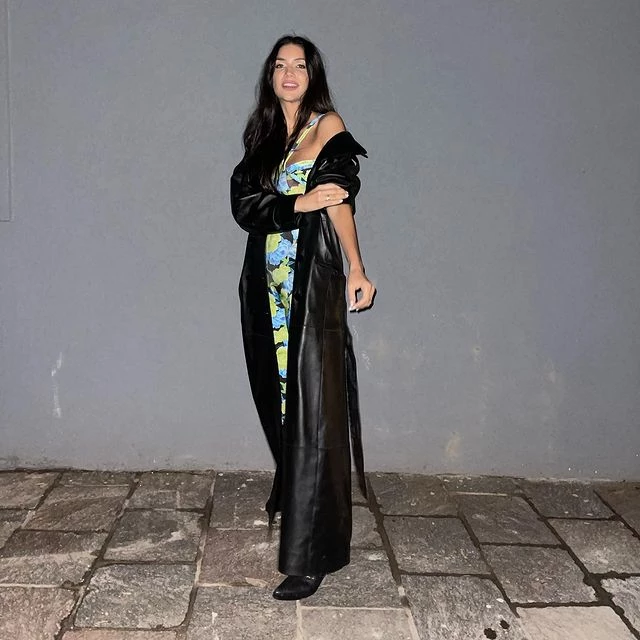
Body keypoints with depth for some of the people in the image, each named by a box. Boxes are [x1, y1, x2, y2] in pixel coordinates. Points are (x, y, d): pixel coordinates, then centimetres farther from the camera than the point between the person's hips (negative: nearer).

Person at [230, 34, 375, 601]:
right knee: (278, 397, 15)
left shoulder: (328, 124, 1)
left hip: (314, 283, -5)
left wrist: (356, 268, -25)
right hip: (268, 287, 6)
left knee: (312, 410, -9)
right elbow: (243, 203, 1)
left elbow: (338, 198, -14)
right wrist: (300, 204, -16)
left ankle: (310, 556, -7)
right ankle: (289, 496, 38)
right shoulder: (261, 138, 16)